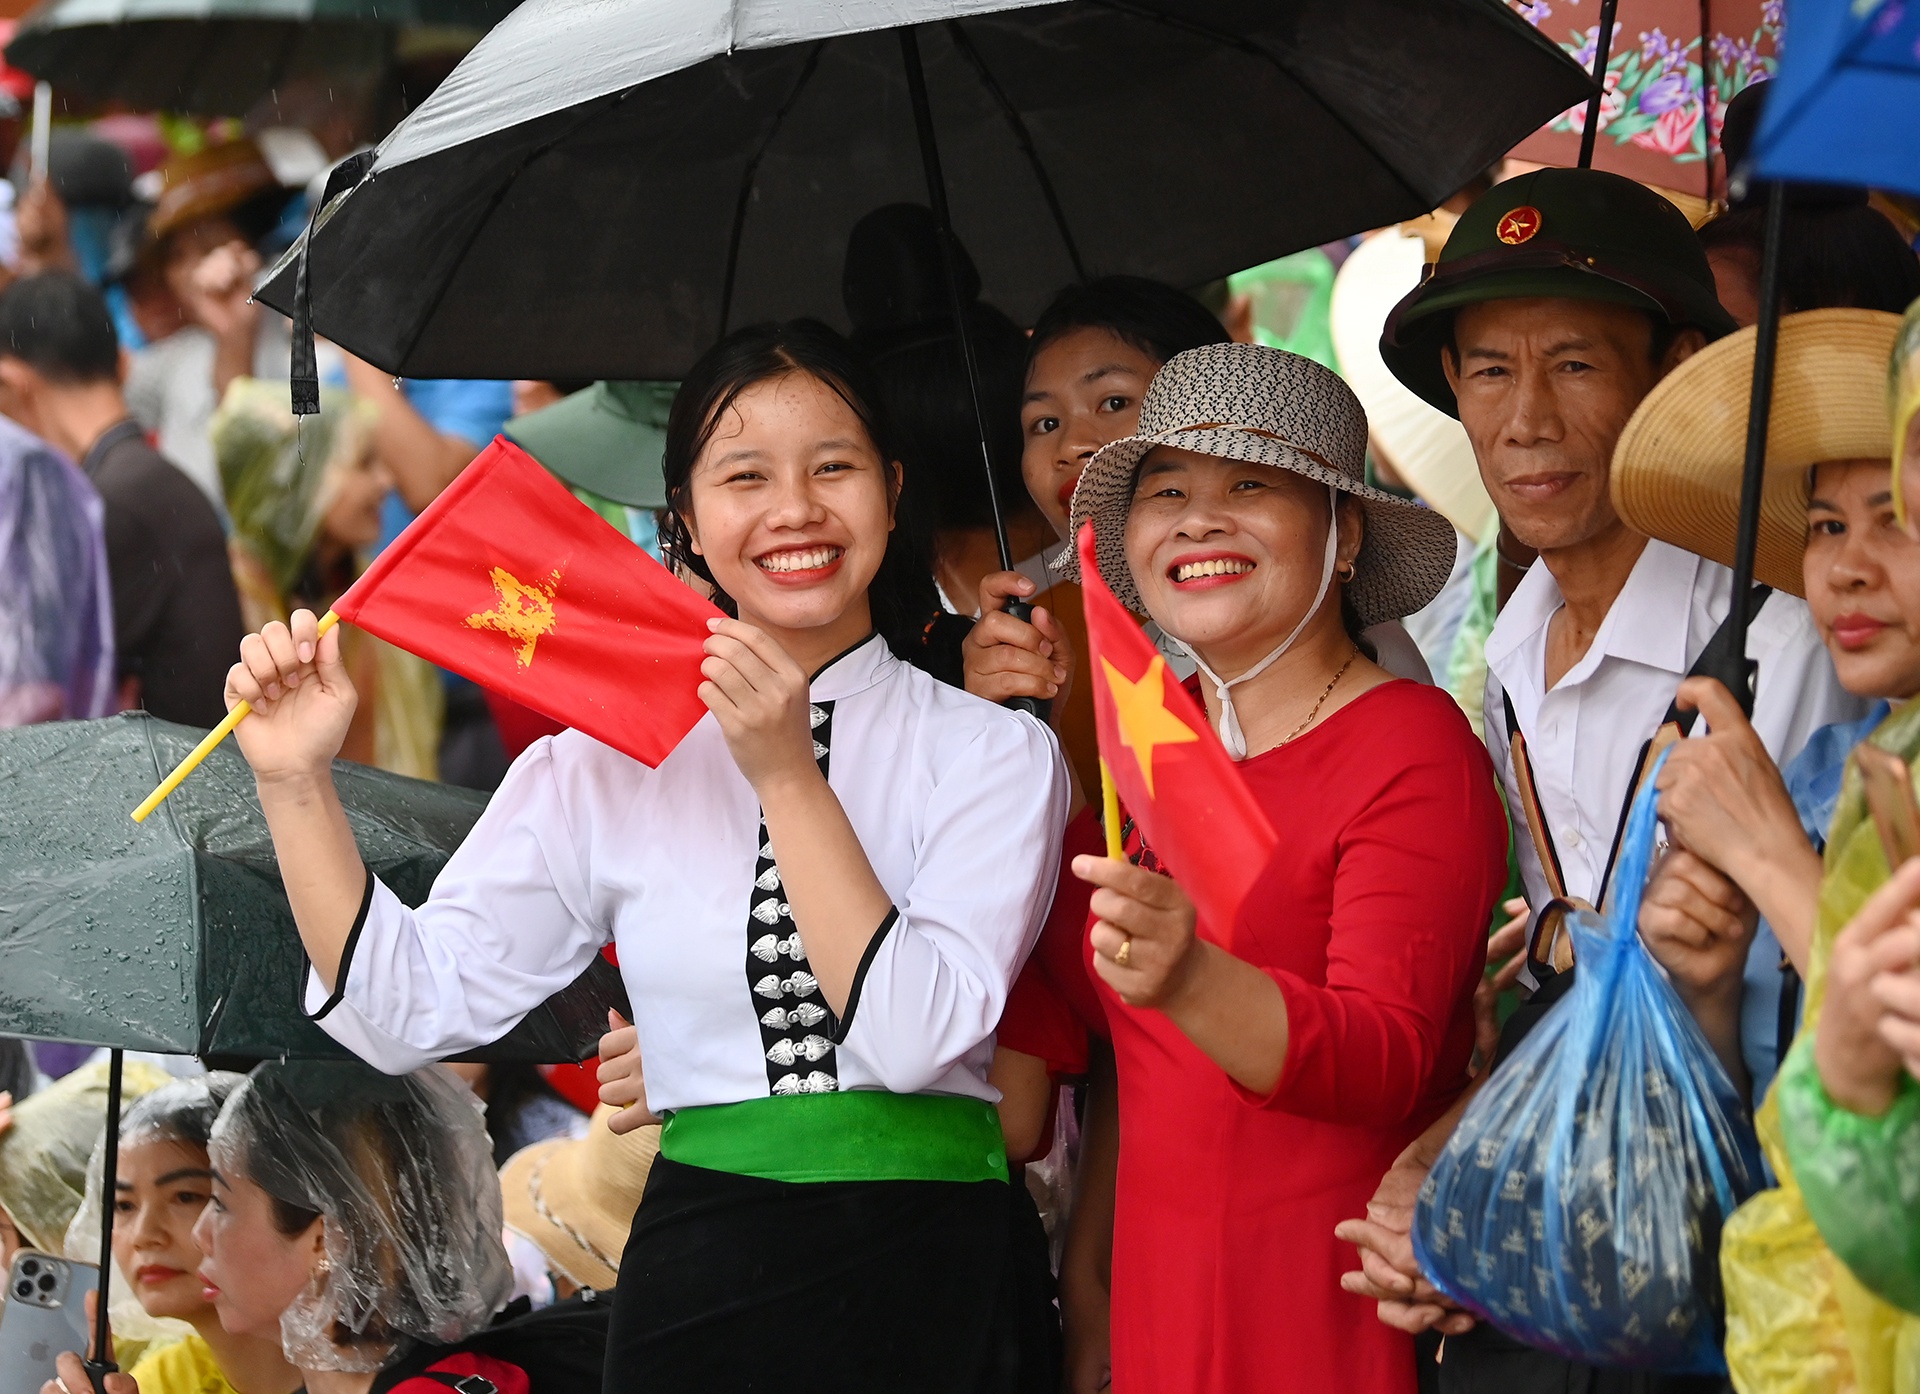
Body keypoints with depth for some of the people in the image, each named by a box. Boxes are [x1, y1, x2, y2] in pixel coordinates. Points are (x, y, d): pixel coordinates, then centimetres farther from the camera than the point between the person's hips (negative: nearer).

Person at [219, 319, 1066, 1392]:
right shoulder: (608, 762, 5)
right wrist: (298, 783, -8)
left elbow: (919, 1033, -13)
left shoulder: (993, 751, -1)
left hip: (933, 1278, -2)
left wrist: (789, 778, -15)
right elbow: (411, 1011, 1)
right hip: (701, 1291, 2)